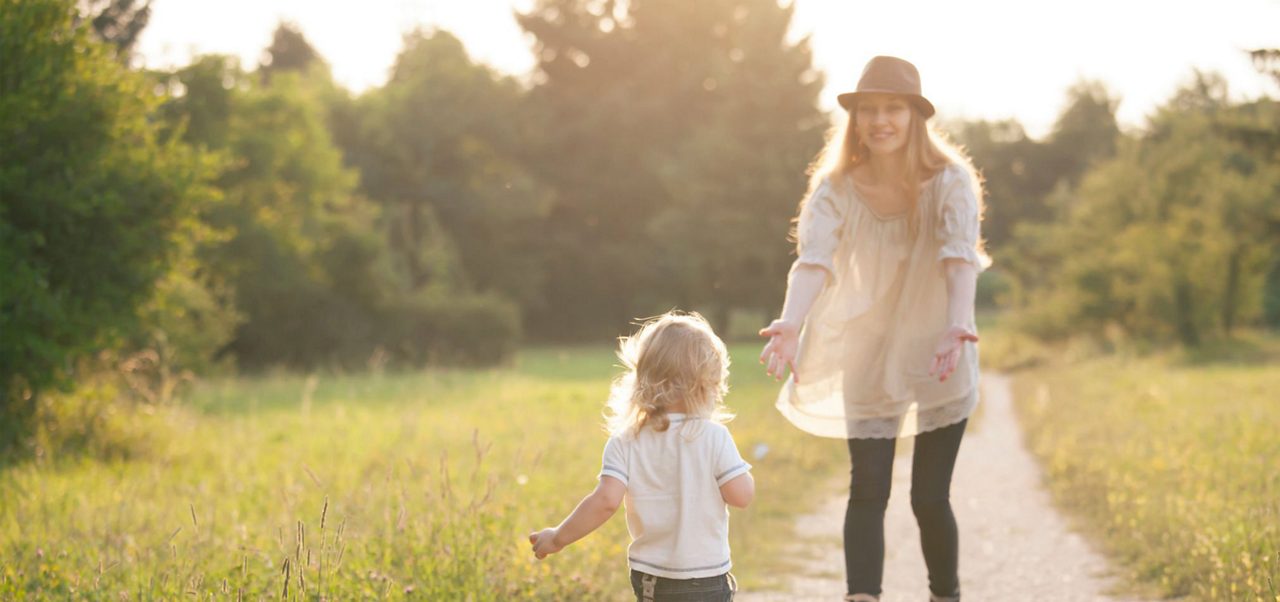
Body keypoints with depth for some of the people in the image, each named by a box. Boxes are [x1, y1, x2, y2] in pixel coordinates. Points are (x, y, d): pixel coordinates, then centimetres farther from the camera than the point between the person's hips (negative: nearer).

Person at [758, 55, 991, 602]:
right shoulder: (836, 189, -11)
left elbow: (960, 259, -30)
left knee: (930, 499, 0)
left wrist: (958, 328, -49)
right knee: (867, 491, -10)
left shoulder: (949, 183, -14)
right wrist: (791, 323, -47)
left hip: (940, 362, -1)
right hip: (867, 362, 1)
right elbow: (813, 260, -27)